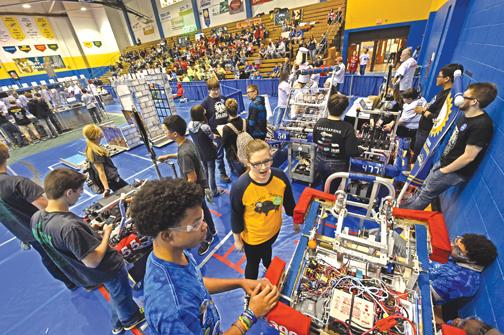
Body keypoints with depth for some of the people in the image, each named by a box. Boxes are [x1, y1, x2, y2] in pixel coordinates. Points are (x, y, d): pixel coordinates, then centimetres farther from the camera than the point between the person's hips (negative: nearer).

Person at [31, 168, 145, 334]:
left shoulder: (36, 217, -13)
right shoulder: (70, 226, -40)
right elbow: (93, 261, -31)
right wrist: (107, 233, -19)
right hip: (107, 269, -7)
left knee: (115, 294, 33)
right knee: (121, 296, 24)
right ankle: (130, 319, 53)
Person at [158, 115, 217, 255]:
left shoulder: (184, 153, -35)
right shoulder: (187, 141, -6)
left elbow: (192, 179, -29)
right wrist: (168, 156, 16)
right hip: (200, 184, 9)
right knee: (203, 208, 27)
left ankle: (208, 238, 38)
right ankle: (212, 230, 50)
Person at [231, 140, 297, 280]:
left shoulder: (280, 176, -25)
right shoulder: (239, 187, -35)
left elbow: (289, 201, -6)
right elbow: (236, 216, -19)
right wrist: (237, 239, -6)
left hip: (274, 229, 4)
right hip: (252, 236, -3)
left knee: (267, 249, 36)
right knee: (253, 263, 23)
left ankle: (269, 267, 70)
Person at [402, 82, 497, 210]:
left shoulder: (482, 125, -27)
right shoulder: (468, 115, 3)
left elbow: (468, 157, -25)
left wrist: (444, 171, -15)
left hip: (454, 172, -8)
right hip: (444, 162, 8)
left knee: (425, 195, 7)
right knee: (424, 189, 20)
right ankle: (407, 206, 36)